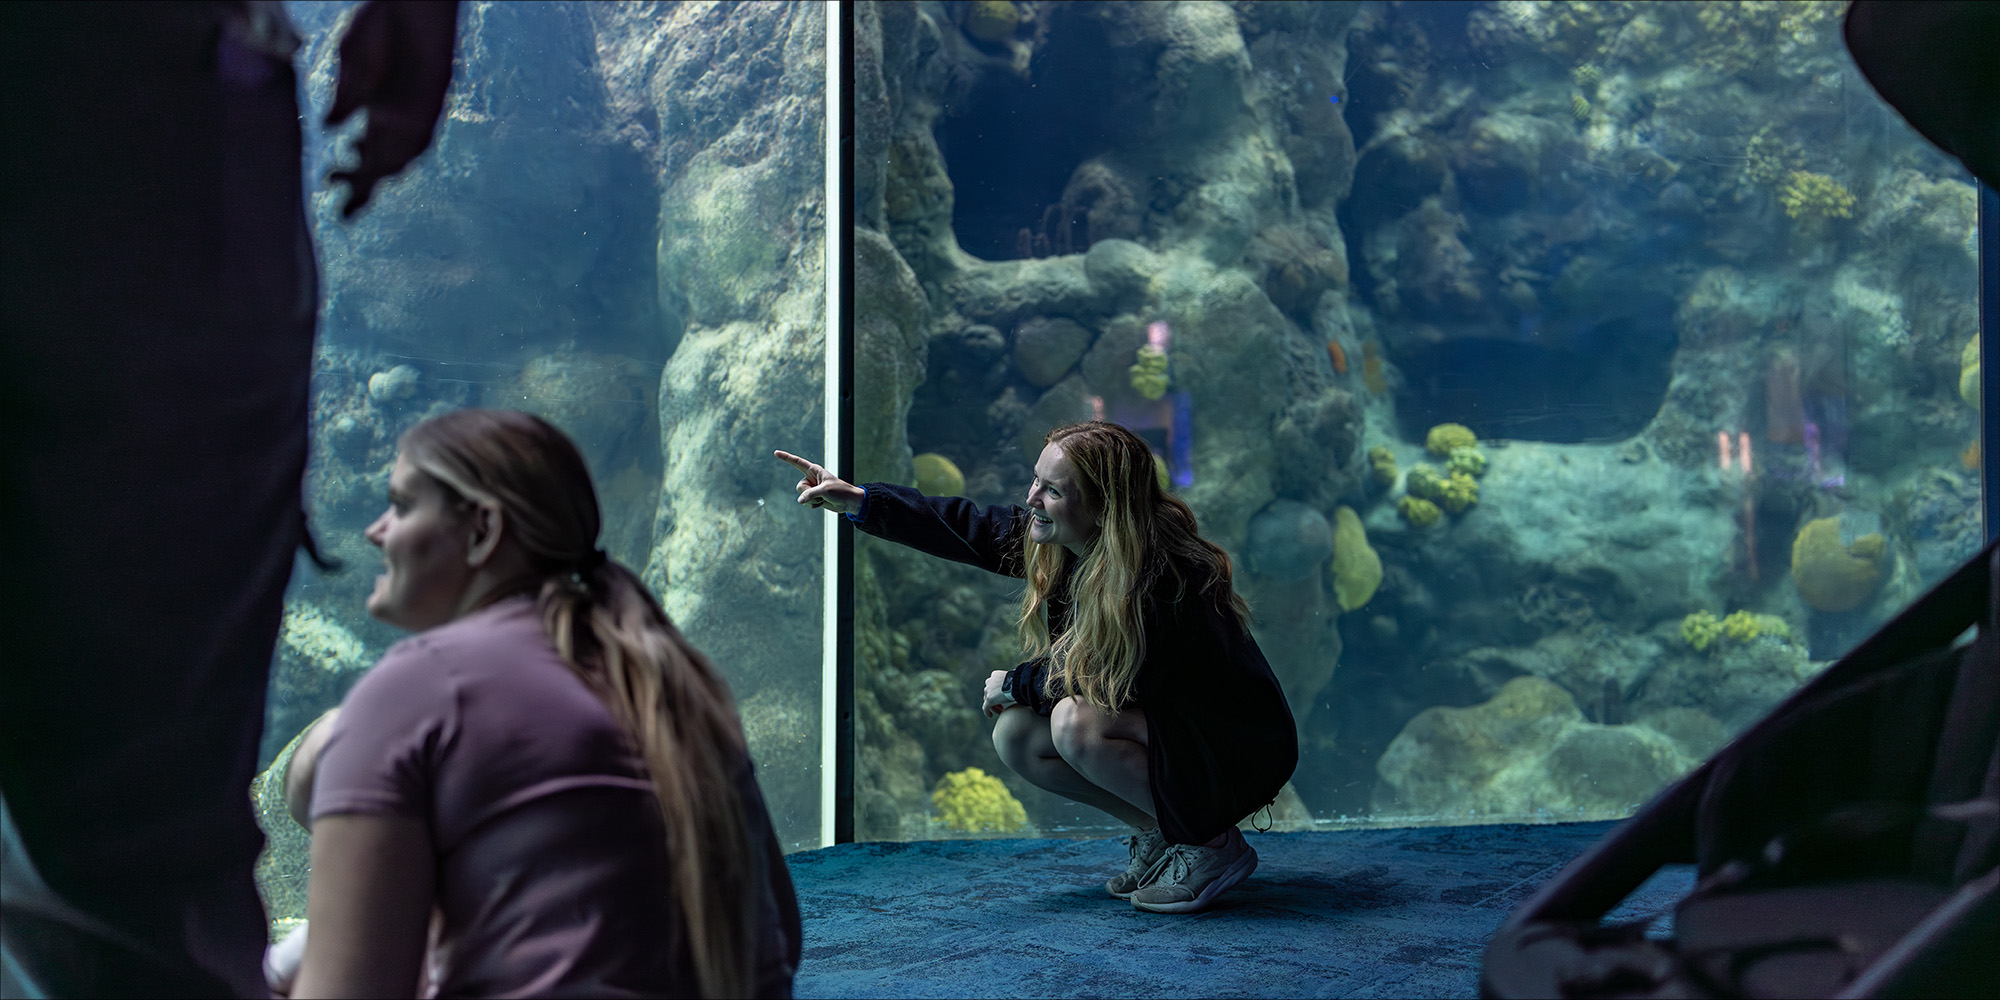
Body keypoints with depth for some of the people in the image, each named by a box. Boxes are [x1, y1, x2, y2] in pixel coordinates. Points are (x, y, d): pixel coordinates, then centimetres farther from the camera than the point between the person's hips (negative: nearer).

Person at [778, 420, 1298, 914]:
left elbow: (1115, 681, -25)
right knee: (1015, 736, -6)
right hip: (1159, 724, 8)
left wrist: (1015, 684, -11)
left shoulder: (1167, 573, -30)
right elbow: (968, 528, 0)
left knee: (1076, 722, -29)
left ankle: (1212, 845, -12)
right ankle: (1158, 834, 6)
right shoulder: (1056, 542, -7)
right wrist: (859, 500, -5)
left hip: (1241, 750, -8)